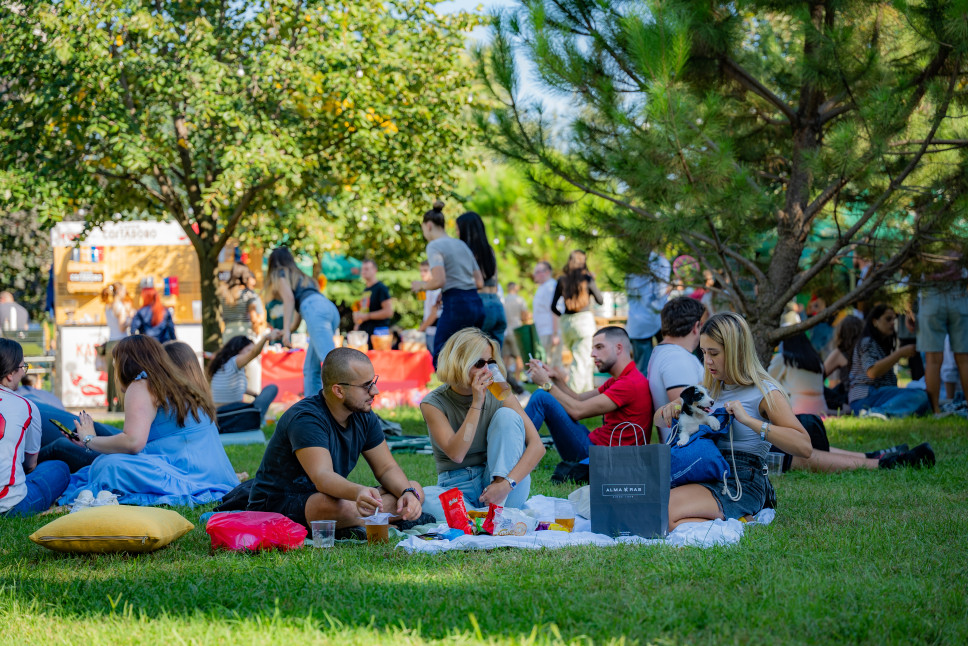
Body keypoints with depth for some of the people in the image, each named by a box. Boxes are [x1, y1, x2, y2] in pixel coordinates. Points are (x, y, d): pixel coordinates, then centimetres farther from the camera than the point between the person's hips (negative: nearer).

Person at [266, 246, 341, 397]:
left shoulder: (280, 274, 18)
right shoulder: (299, 276, 40)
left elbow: (289, 298, -1)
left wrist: (286, 331, -8)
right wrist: (284, 332, 60)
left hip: (315, 309, -8)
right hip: (330, 308, 8)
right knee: (310, 369, 10)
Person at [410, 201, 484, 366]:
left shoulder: (434, 246, -5)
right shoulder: (461, 244, 19)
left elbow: (439, 281, -18)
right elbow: (480, 282, 18)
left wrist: (421, 285, 2)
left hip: (456, 305, -8)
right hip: (476, 303, 8)